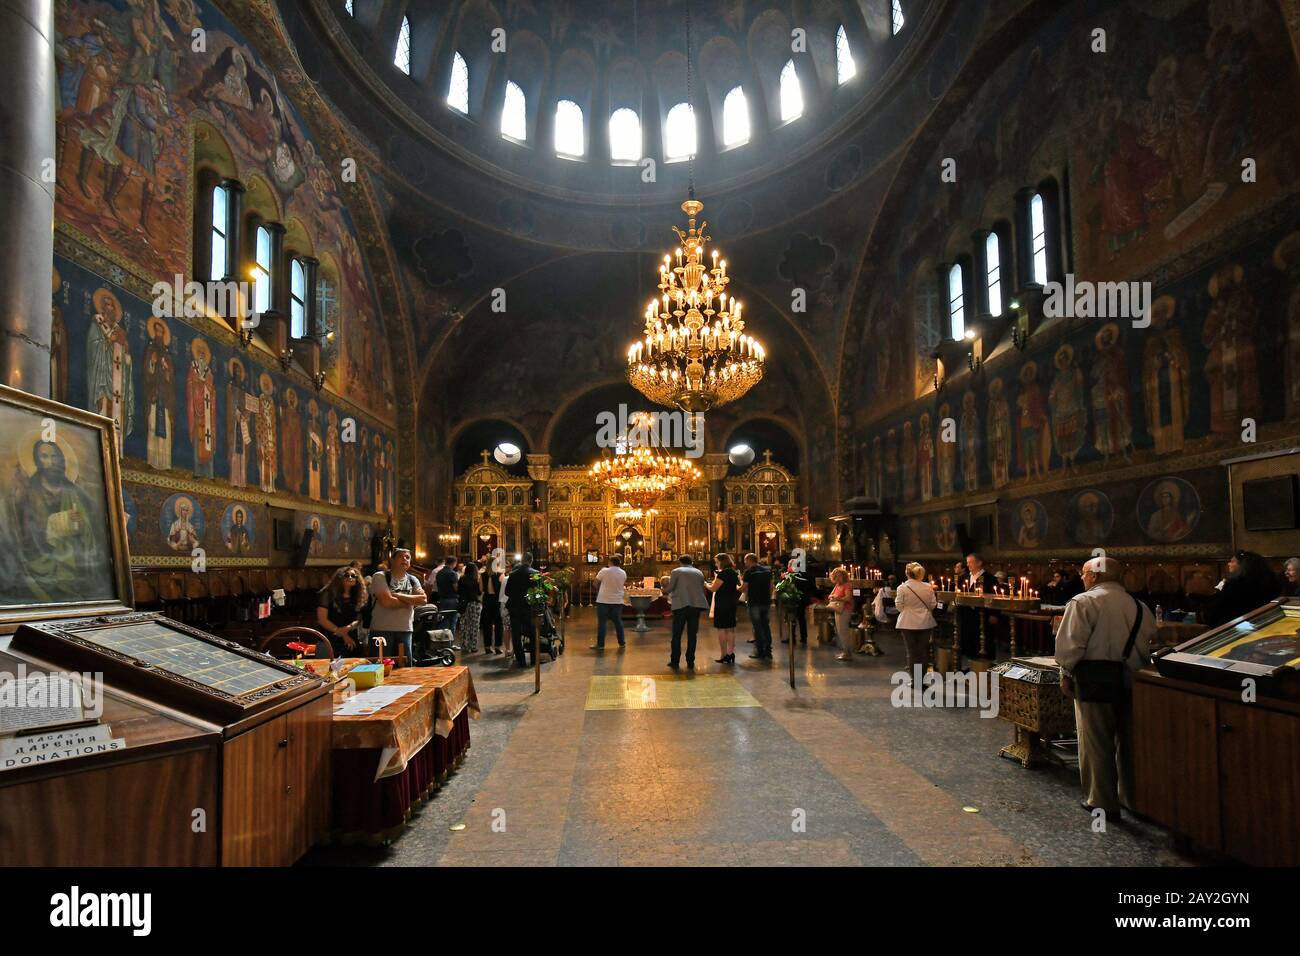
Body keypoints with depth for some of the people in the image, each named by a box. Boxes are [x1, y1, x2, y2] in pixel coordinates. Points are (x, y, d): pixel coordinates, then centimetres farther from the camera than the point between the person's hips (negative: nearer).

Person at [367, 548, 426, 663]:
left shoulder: (413, 580, 11)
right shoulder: (380, 577, -5)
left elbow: (423, 599, -5)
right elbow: (387, 602, -18)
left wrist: (399, 596, -13)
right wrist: (411, 601, -6)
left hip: (405, 630, 5)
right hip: (382, 630, -5)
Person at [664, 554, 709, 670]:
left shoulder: (676, 571, 0)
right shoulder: (699, 572, 11)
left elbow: (669, 589, -3)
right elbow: (702, 590, 13)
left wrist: (666, 592, 18)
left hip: (681, 605, -3)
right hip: (696, 605, 3)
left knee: (676, 635, 6)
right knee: (692, 635, 8)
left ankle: (674, 661, 7)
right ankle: (690, 663, 9)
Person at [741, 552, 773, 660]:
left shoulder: (749, 572, -8)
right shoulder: (768, 570, 8)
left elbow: (744, 588, -7)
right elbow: (771, 586, 10)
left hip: (754, 602, -5)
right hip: (766, 602, 5)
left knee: (757, 627, 1)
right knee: (766, 626, 11)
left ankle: (759, 652, 3)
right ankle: (768, 651, 12)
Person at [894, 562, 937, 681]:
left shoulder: (902, 588, -12)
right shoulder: (928, 587, -4)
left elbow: (899, 606, -8)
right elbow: (932, 605, 2)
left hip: (908, 624, -2)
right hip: (925, 623, 2)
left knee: (912, 651, 7)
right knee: (923, 651, 11)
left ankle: (915, 679, 8)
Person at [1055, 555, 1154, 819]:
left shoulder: (1083, 602, -12)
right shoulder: (1140, 607, 7)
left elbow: (1069, 644, -16)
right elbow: (1150, 644, 10)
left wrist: (1066, 674, -4)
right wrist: (1137, 671, 19)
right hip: (1132, 684, 6)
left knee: (1097, 744, 6)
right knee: (1128, 742, 17)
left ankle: (1101, 801, 13)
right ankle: (1131, 796, 29)